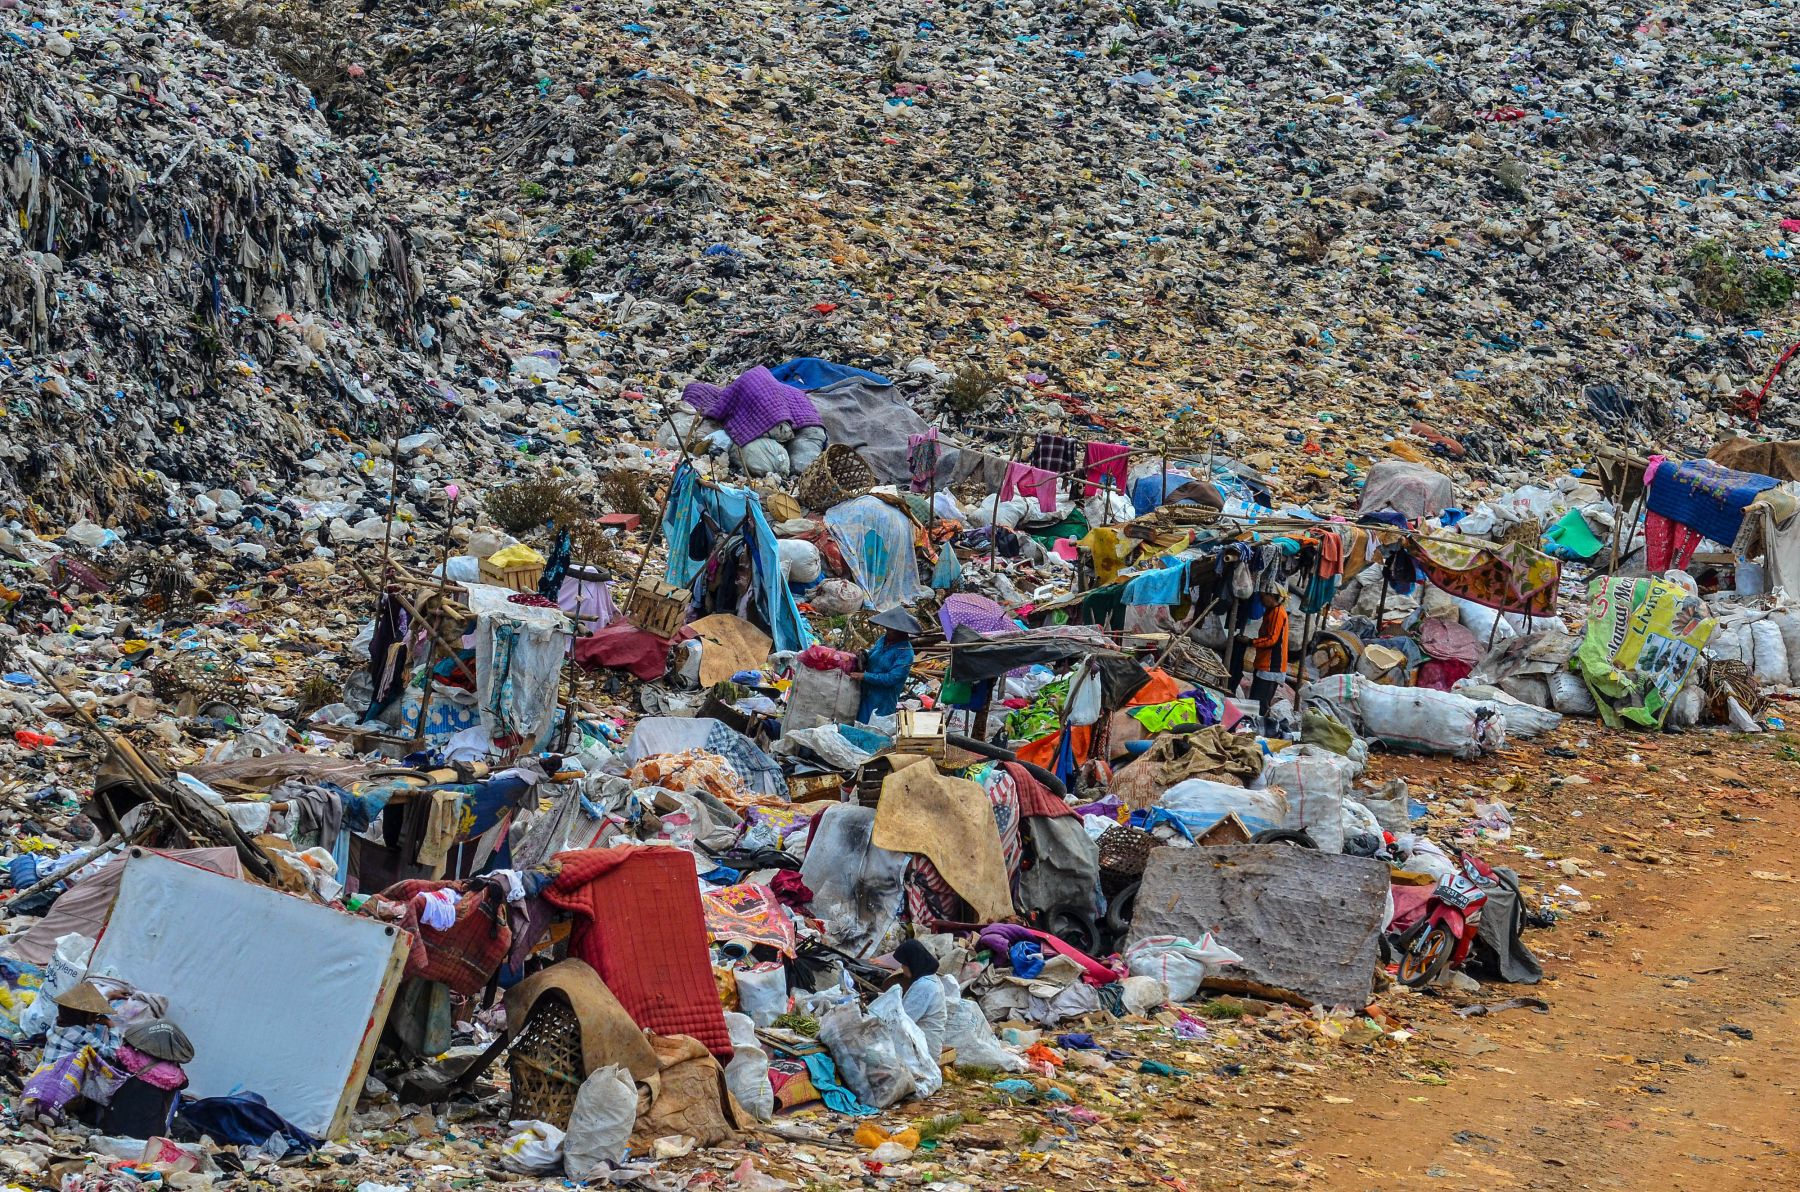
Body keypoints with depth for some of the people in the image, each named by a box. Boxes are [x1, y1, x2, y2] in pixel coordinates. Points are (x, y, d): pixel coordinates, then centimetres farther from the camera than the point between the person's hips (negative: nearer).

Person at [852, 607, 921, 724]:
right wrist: (863, 656, -7)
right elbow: (870, 658, 17)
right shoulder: (884, 640, 3)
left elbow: (891, 678, -24)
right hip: (866, 695, 7)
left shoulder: (905, 653, -19)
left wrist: (864, 676, -22)